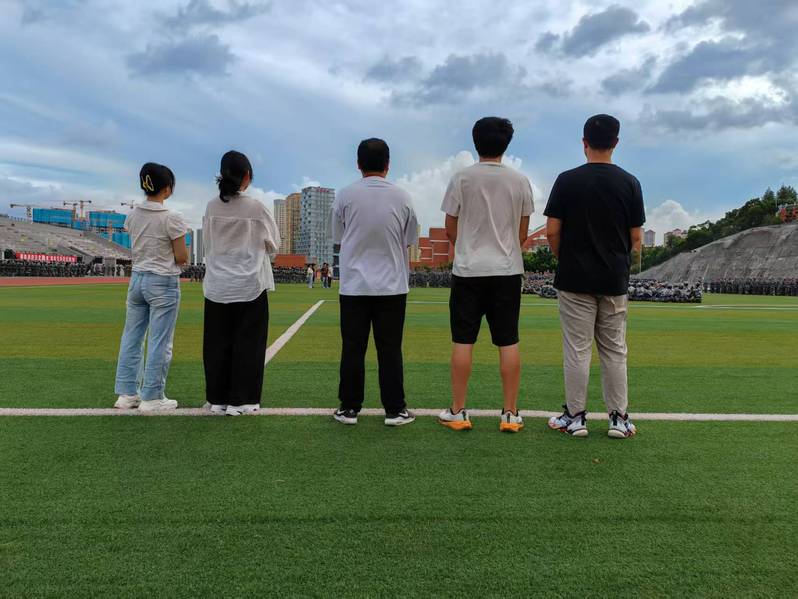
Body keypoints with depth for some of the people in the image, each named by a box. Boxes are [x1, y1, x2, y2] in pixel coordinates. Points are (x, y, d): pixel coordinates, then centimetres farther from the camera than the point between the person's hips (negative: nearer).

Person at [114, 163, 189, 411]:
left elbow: (138, 247, 12)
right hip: (163, 283, -6)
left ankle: (127, 393, 22)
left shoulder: (132, 216, 4)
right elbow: (182, 258, -11)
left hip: (137, 279, 6)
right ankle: (151, 398, 11)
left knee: (131, 337, 14)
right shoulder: (172, 218, -14)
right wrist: (183, 250, 8)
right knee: (159, 343, 3)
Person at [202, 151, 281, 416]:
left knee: (217, 343, 10)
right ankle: (240, 400, 9)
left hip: (217, 287, 4)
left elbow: (207, 243, 9)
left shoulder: (212, 207, 0)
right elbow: (274, 245, 1)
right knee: (247, 344, 5)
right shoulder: (256, 208, -9)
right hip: (250, 286, -3)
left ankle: (217, 399, 17)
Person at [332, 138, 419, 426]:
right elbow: (409, 242, 7)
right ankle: (394, 409, 12)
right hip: (392, 285, 0)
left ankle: (349, 408, 15)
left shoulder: (346, 196, -3)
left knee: (352, 348, 7)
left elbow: (337, 237, 9)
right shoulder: (402, 197, -1)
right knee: (390, 349, 6)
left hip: (353, 285, 0)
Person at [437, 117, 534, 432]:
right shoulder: (520, 181, 3)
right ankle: (510, 414, 11)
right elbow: (522, 234, 8)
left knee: (462, 341, 4)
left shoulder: (461, 178, -3)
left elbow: (450, 230, 3)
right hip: (507, 270, 2)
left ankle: (457, 412, 10)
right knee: (508, 343, 6)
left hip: (468, 270, -1)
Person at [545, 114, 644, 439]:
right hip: (615, 281, 2)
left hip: (575, 280, -2)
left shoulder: (568, 180, -6)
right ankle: (619, 418, 16)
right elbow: (636, 238, 1)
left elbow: (552, 231, -7)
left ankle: (574, 417, 11)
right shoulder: (629, 183, 0)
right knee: (615, 351, 10)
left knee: (577, 350, 3)